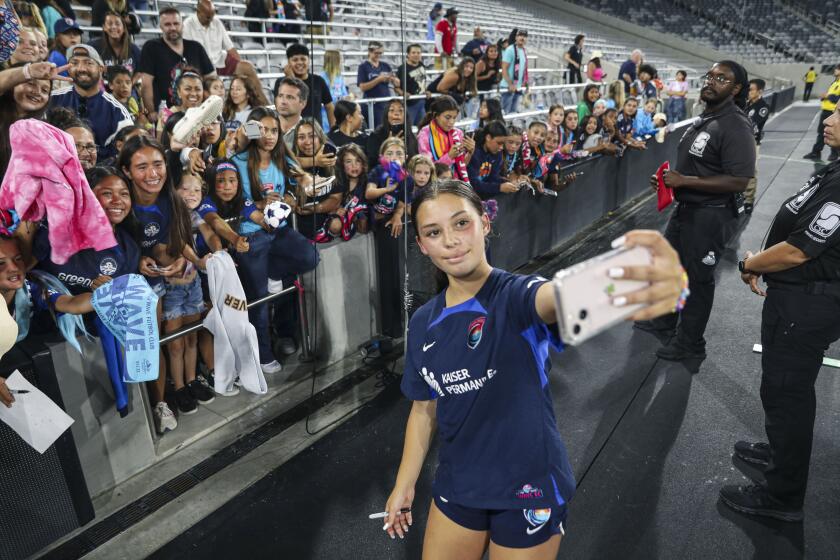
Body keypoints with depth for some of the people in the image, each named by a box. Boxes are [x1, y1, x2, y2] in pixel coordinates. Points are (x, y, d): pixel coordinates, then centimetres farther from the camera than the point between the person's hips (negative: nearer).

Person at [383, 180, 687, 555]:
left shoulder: (517, 296, -19)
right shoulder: (423, 324, -3)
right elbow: (424, 410, 8)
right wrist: (404, 485, 11)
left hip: (529, 490, -4)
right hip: (457, 488, 5)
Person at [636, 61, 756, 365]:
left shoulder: (735, 126, -21)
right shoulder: (705, 118, 8)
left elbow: (738, 181, -27)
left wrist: (684, 181, -25)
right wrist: (668, 179, 4)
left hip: (711, 215, -9)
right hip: (686, 208, 9)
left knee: (698, 277, 5)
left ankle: (690, 343, 24)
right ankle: (666, 319, 45)